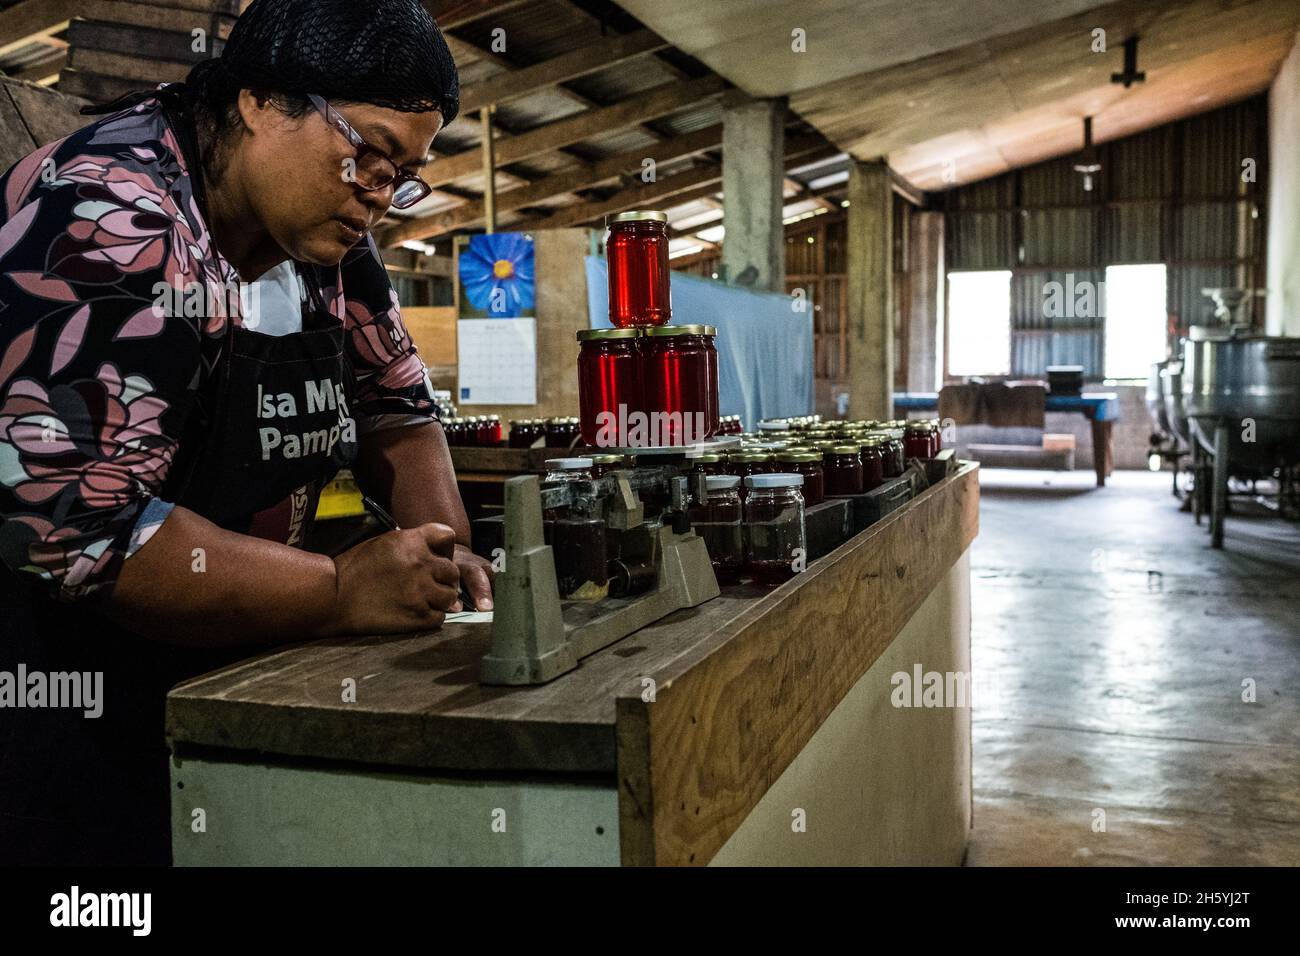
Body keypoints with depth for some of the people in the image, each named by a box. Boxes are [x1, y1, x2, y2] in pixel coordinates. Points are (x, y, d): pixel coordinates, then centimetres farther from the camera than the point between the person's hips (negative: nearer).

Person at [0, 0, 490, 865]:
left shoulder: (328, 234, -1)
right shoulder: (115, 224, -25)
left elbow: (394, 403, 10)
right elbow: (72, 523, -31)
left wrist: (449, 551, -8)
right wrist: (346, 591, -27)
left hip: (220, 678, 7)